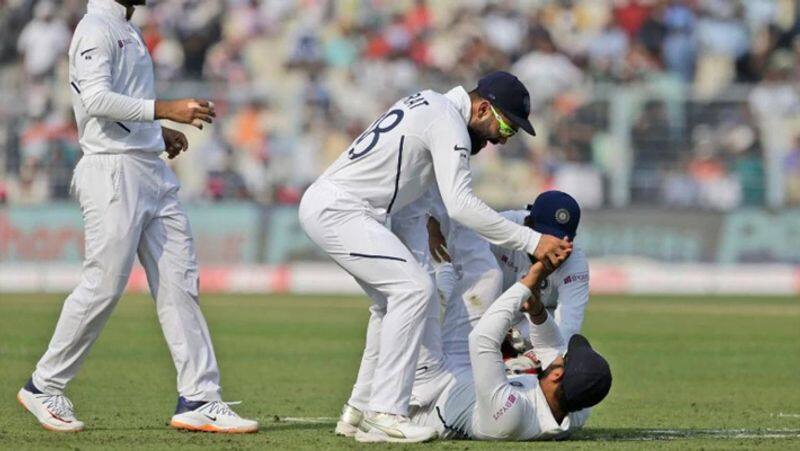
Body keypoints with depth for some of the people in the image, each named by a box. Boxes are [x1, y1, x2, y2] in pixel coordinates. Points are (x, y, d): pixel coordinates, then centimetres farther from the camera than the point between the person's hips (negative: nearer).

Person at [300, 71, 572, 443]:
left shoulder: (428, 104, 16)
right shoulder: (450, 122, -14)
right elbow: (461, 205, -24)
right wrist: (532, 241, -25)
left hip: (322, 205, 11)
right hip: (338, 210, -11)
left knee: (392, 298, 19)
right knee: (413, 289, -16)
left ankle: (361, 411, 20)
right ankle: (386, 415, -20)